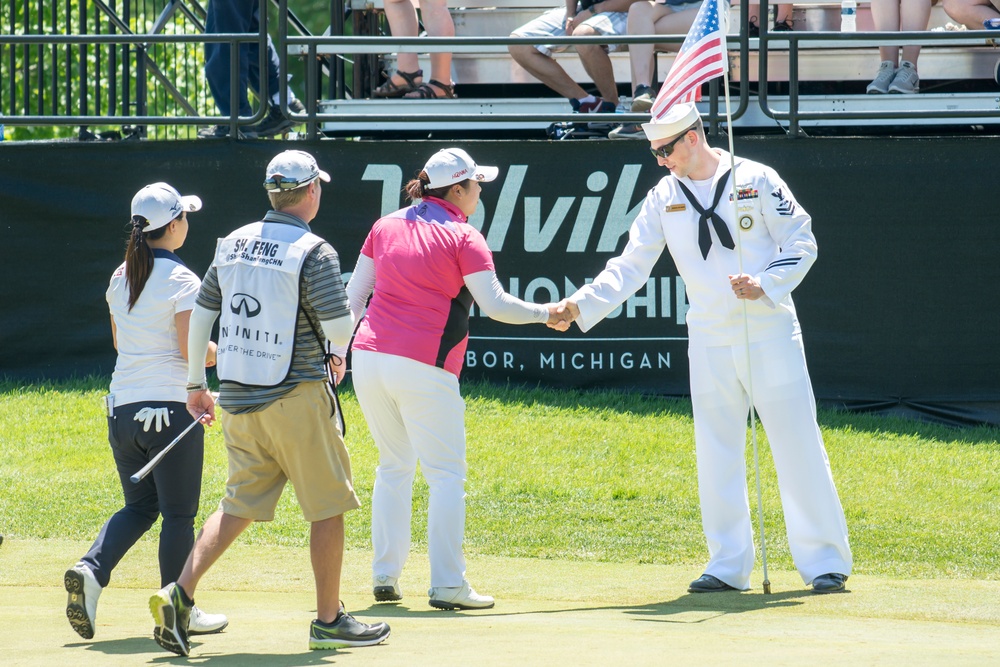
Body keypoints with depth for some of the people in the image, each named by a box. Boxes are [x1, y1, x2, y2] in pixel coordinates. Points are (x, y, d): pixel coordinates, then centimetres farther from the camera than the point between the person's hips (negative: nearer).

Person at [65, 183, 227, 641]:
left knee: (139, 506, 16)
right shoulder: (180, 280, -12)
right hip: (170, 406, -7)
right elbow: (195, 352, -16)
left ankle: (91, 570, -6)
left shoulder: (120, 278, 9)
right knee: (178, 513, 3)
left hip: (122, 408, 7)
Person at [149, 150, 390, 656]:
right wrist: (340, 351, 8)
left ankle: (180, 593, -4)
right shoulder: (313, 252, -12)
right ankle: (328, 621, 9)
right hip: (295, 396, -6)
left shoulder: (233, 244, 8)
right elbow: (339, 328, -16)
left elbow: (201, 315, 12)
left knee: (240, 504, 12)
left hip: (238, 399, 6)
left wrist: (195, 385, 21)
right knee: (327, 505, 5)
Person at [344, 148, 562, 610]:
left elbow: (354, 296, 15)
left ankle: (384, 577, 16)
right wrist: (546, 314, 1)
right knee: (446, 473, -1)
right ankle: (447, 585, -7)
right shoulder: (463, 238, -4)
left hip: (368, 358, 6)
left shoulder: (386, 227, 13)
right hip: (424, 368, -6)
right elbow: (495, 305, -11)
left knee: (394, 465, 18)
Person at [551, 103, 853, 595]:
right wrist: (582, 305, -12)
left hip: (770, 334, -4)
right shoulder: (664, 198, 5)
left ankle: (825, 561, 2)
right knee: (716, 453, 5)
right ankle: (729, 566, 13)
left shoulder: (756, 180, -4)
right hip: (709, 343, 4)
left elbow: (801, 244, -3)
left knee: (797, 444, -4)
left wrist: (764, 285, -19)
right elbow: (631, 265, 2)